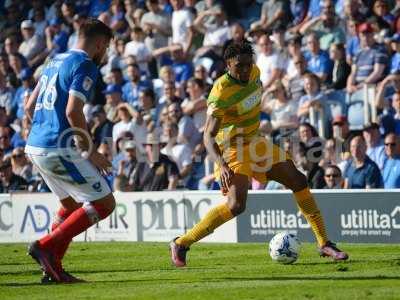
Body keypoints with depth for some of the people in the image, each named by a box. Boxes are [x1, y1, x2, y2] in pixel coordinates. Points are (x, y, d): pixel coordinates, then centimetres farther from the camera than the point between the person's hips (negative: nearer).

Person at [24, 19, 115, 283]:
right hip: (58, 150, -9)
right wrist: (90, 152, -11)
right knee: (105, 203, -3)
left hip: (35, 146, 9)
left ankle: (53, 269, 16)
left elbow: (30, 107, 22)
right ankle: (46, 246, -10)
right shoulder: (85, 66, -9)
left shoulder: (56, 61, 18)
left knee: (73, 205, 23)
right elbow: (73, 112, -20)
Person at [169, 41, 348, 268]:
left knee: (299, 182, 3)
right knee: (236, 205, -24)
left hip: (255, 143, 8)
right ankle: (181, 244, -13)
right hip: (233, 148, -8)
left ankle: (325, 244, 11)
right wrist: (222, 165, -43)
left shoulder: (254, 72, -3)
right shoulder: (221, 92, -25)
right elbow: (209, 136, -29)